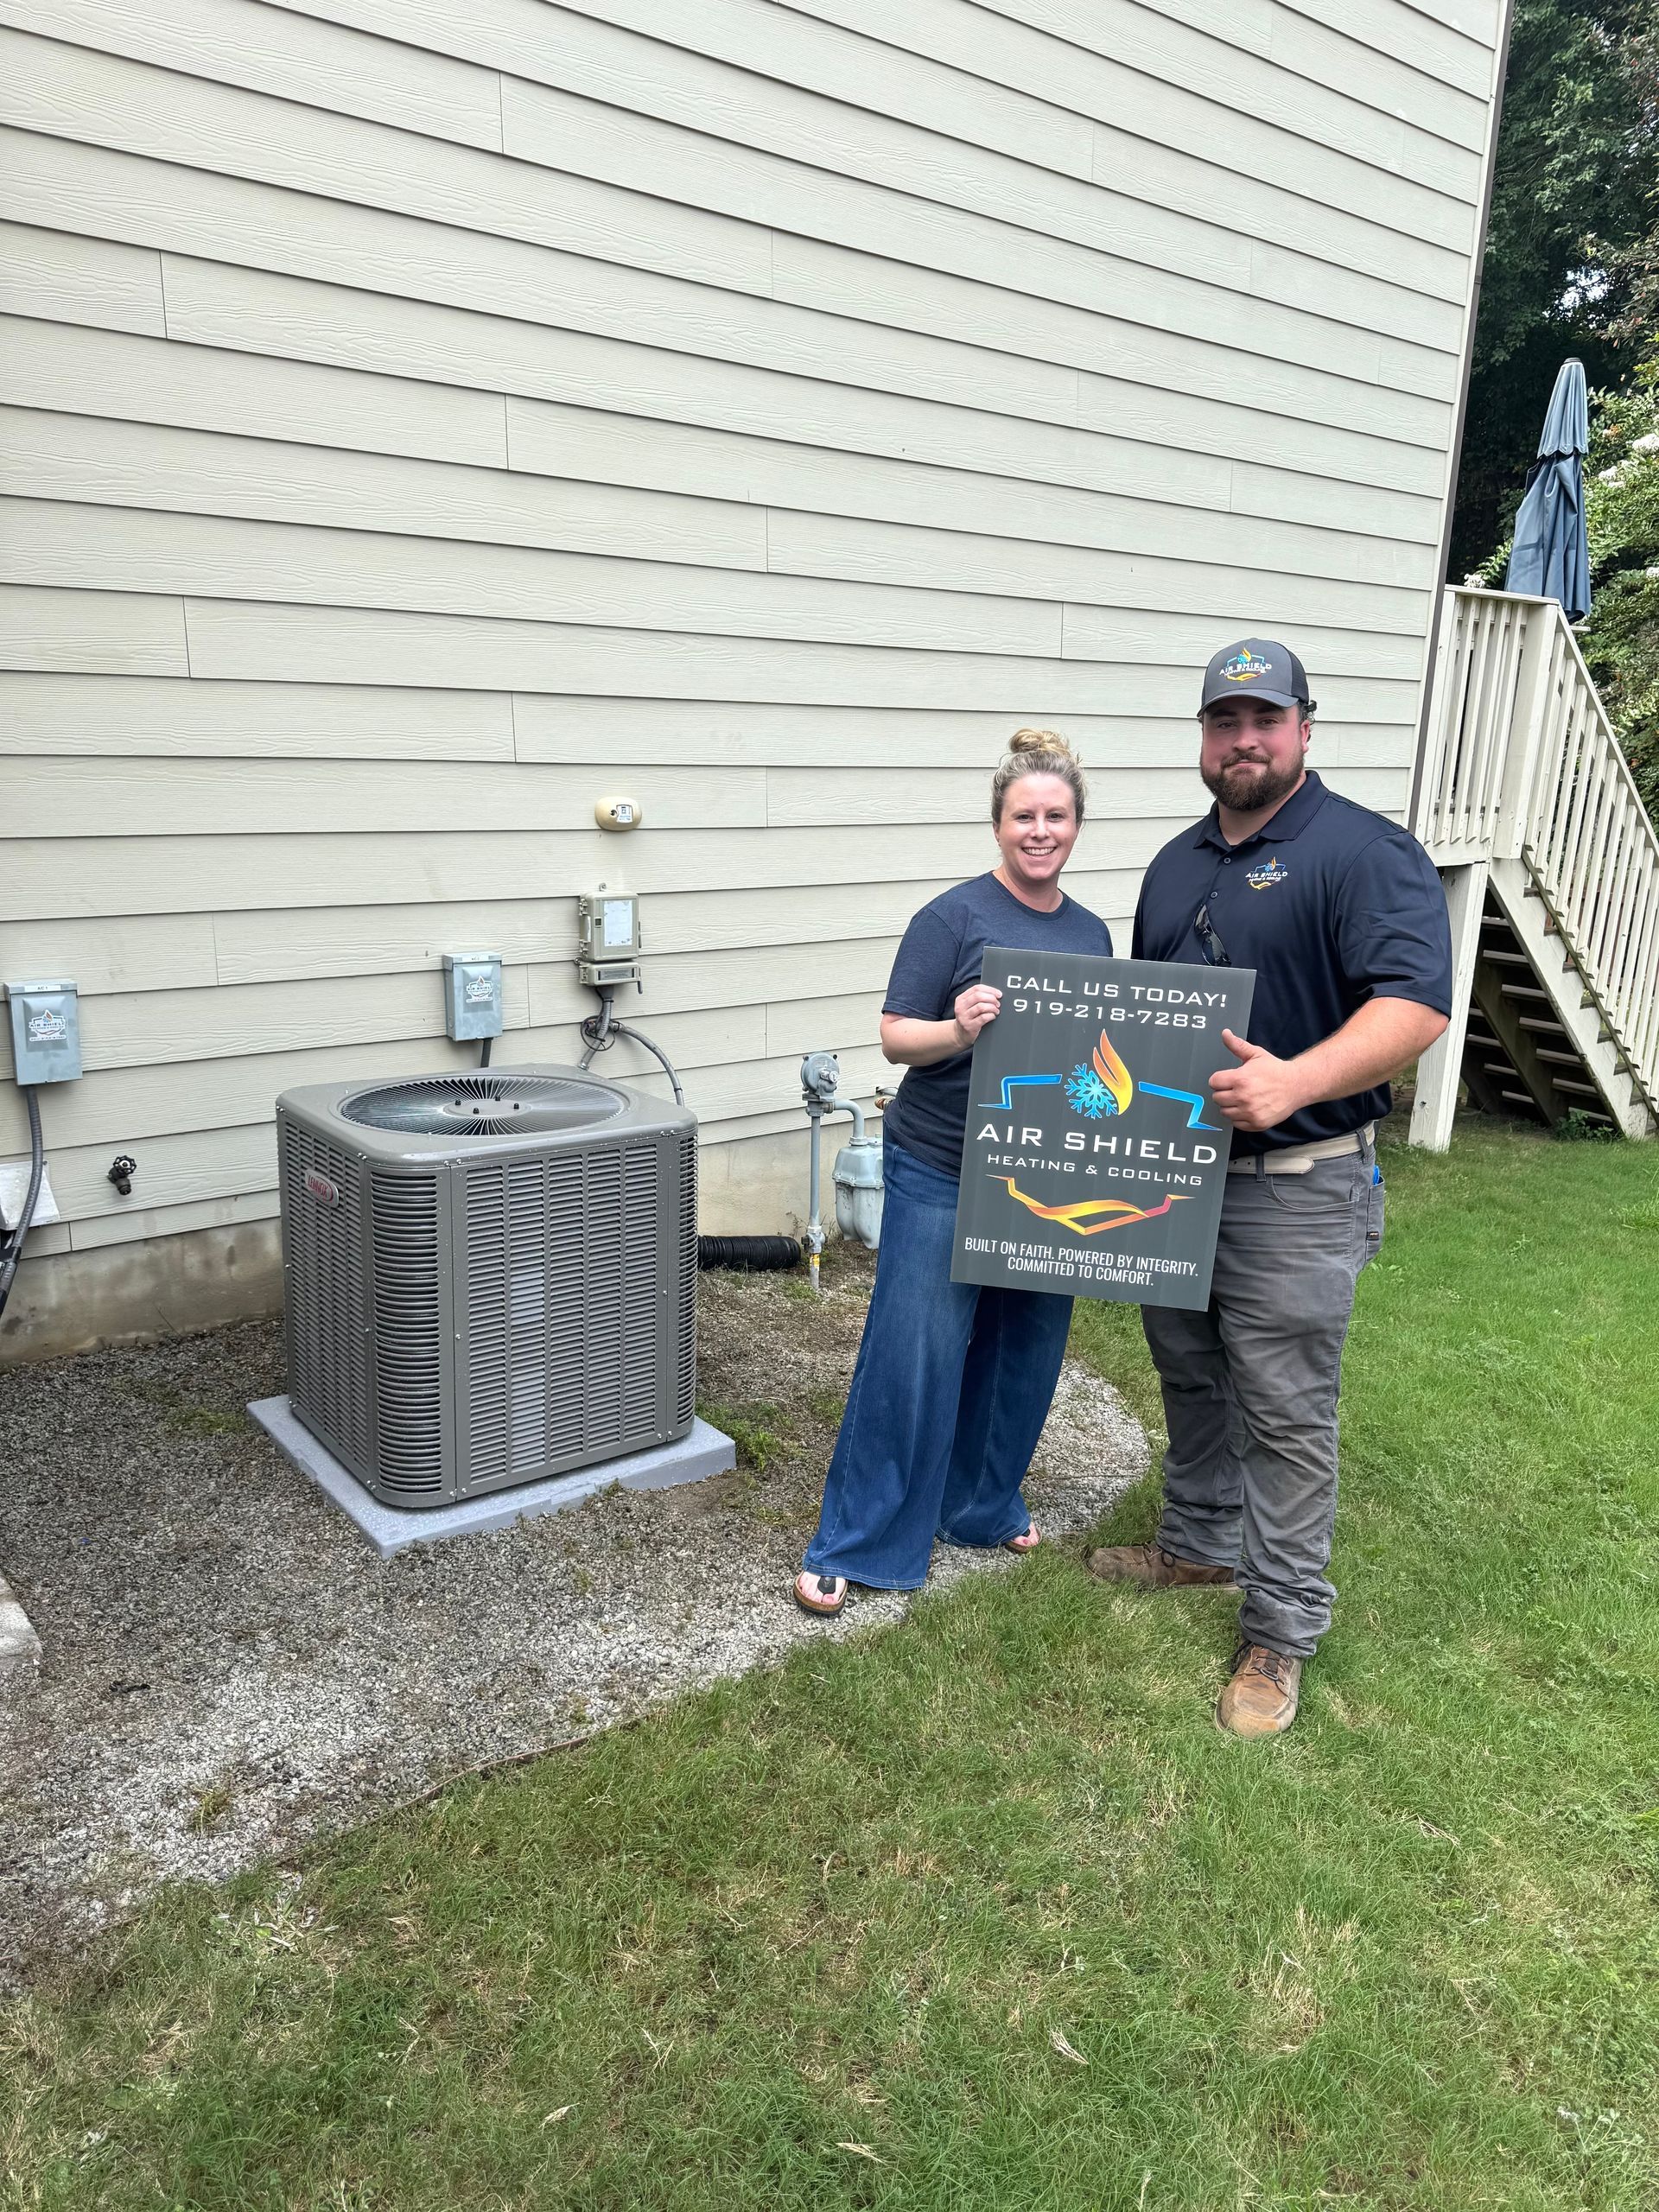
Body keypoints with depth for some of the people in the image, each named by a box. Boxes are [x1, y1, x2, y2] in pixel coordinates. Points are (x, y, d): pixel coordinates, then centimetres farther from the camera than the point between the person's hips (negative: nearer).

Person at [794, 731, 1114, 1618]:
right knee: (912, 1357, -4)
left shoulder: (1092, 932, 10)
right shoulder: (955, 915, -8)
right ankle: (854, 1545, 10)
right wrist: (959, 1030, -28)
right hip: (942, 1176, -6)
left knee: (1023, 1352, 15)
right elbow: (896, 1037, -10)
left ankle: (984, 1504, 36)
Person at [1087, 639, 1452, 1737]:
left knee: (1285, 1414, 1)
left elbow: (1415, 1005, -22)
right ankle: (1199, 1543, 41)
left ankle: (1281, 1631, 15)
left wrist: (1293, 1081, -35)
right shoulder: (1178, 863, 13)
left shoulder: (1365, 851, -11)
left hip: (1296, 1187, -7)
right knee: (1190, 1378, 20)